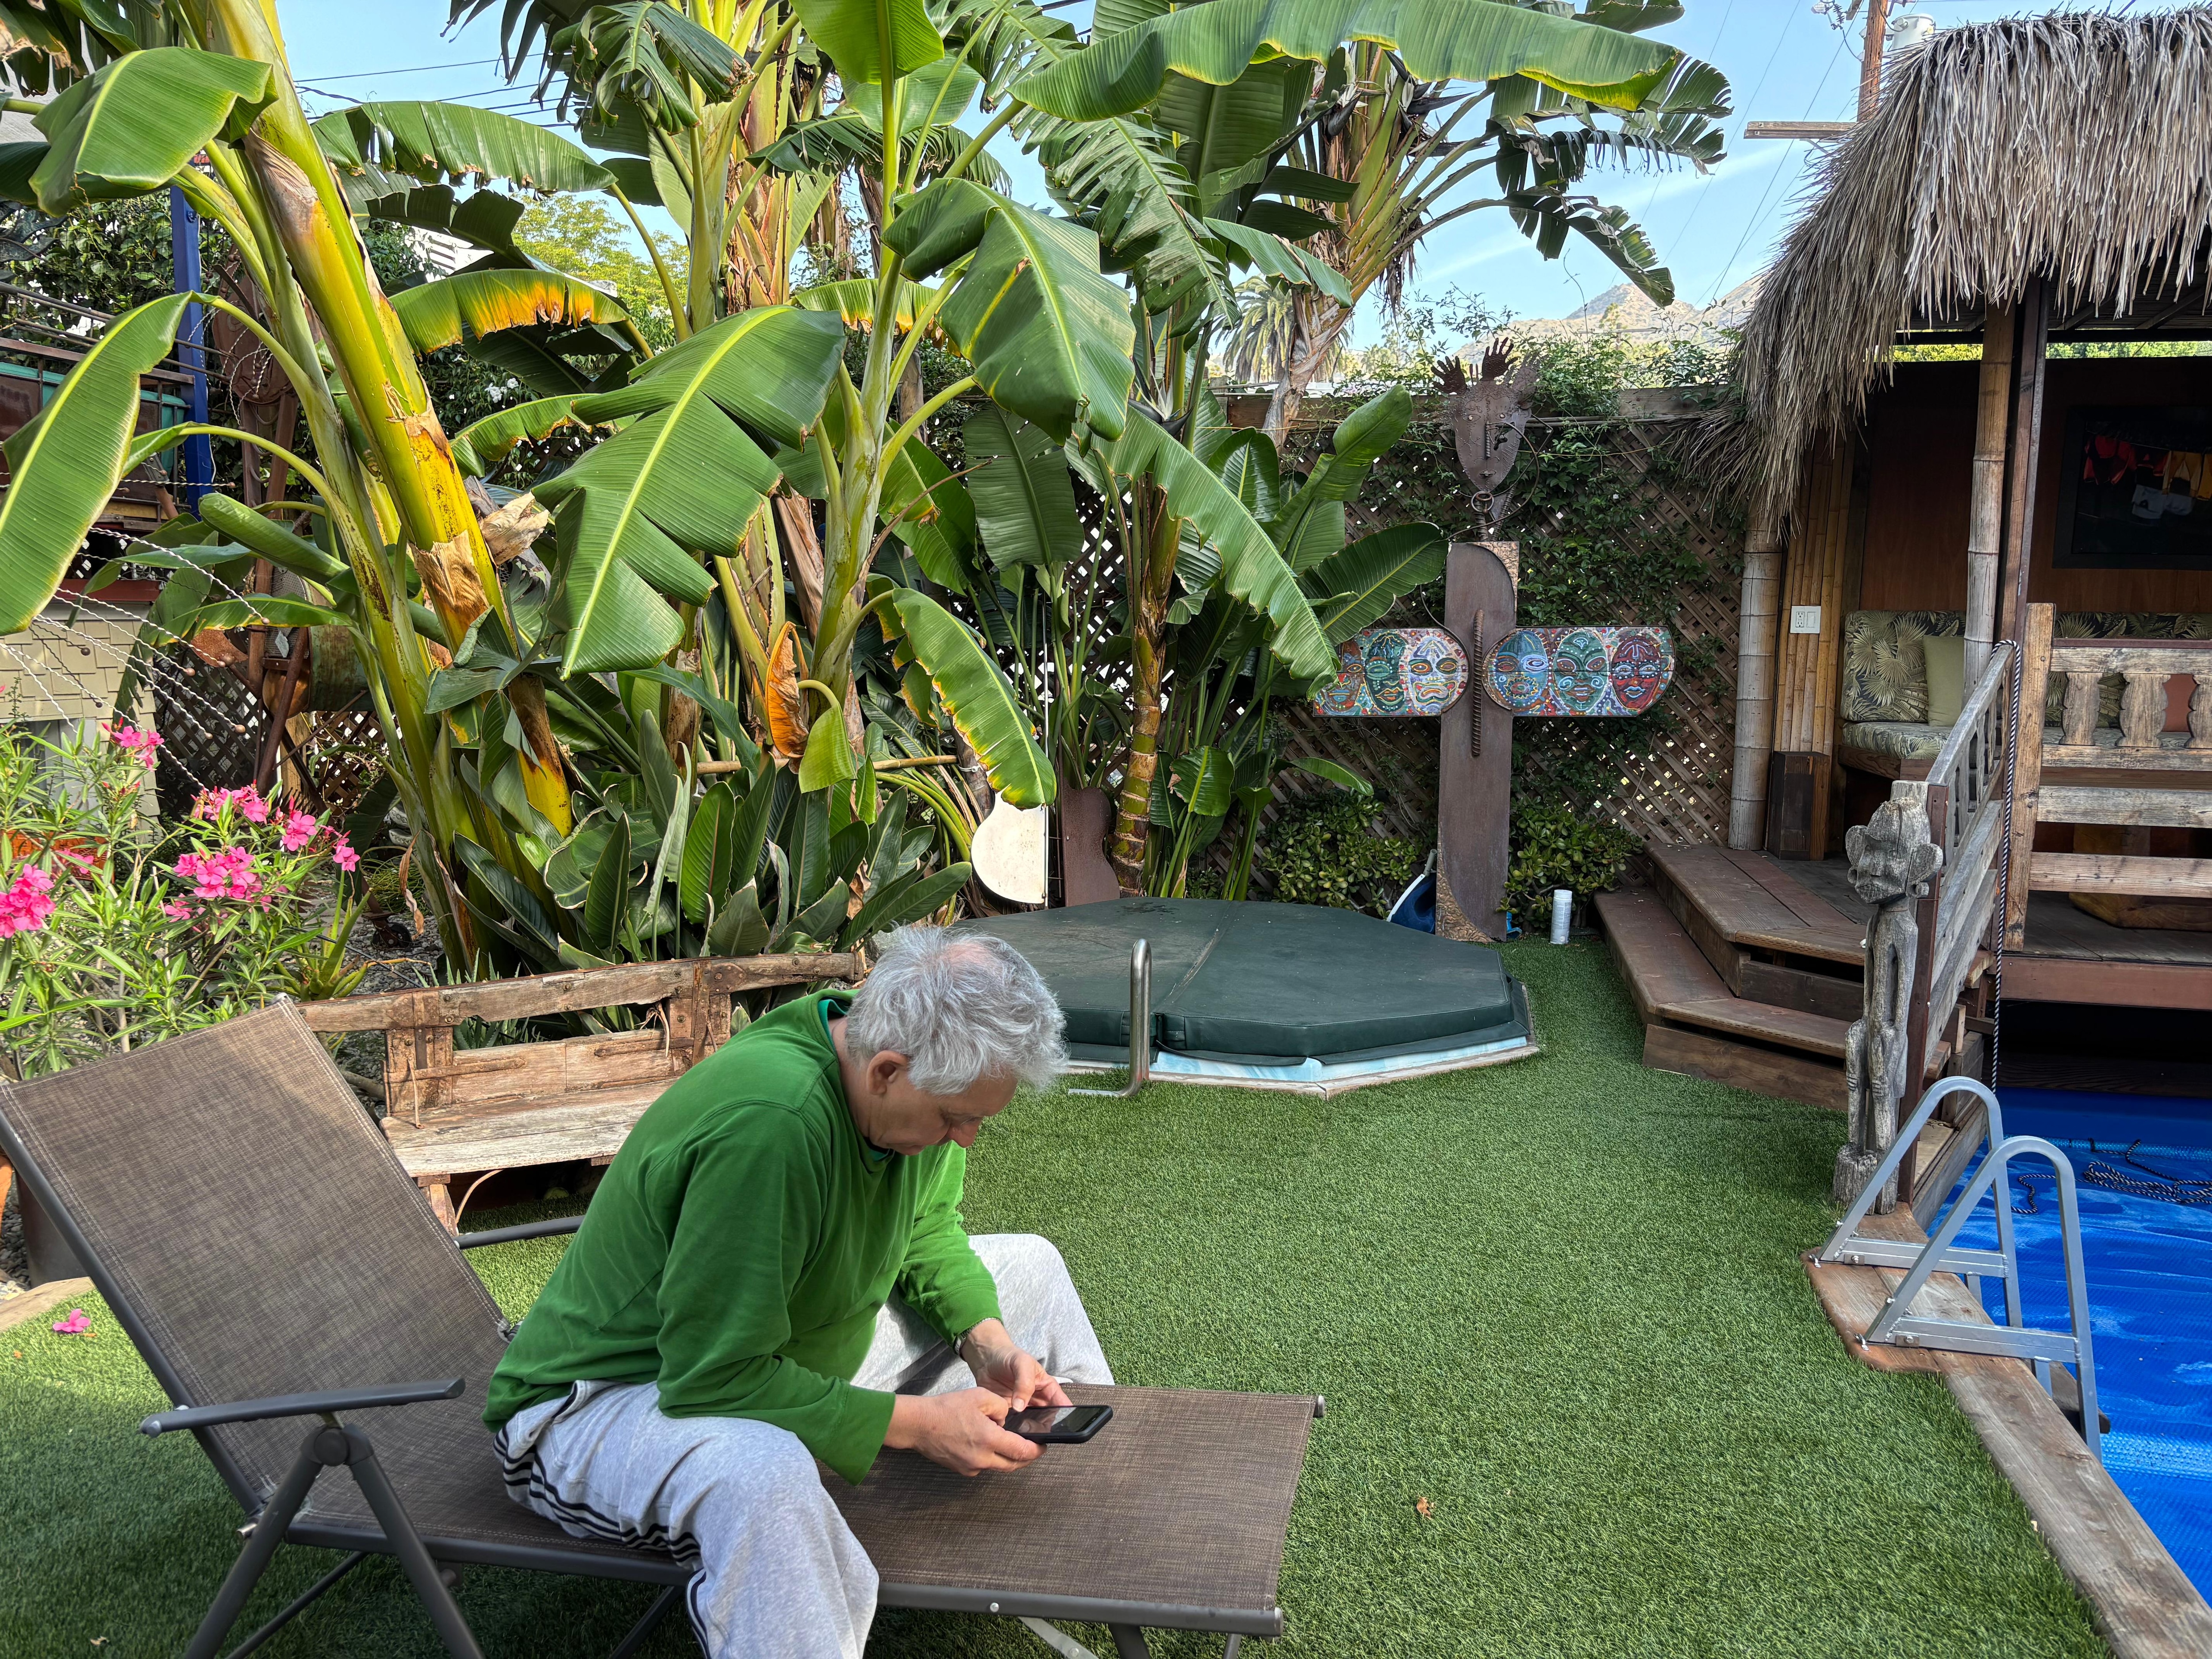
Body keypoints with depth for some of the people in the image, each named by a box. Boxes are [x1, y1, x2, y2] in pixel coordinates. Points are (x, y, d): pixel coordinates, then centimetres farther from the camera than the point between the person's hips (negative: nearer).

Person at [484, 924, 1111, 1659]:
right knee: (763, 1472, -44)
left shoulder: (919, 1088, -11)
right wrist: (916, 1423, -29)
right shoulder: (768, 1126, -38)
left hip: (795, 1342, 9)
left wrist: (989, 1341, -8)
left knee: (1031, 1268, 10)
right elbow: (715, 1378, -34)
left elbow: (927, 1229, 9)